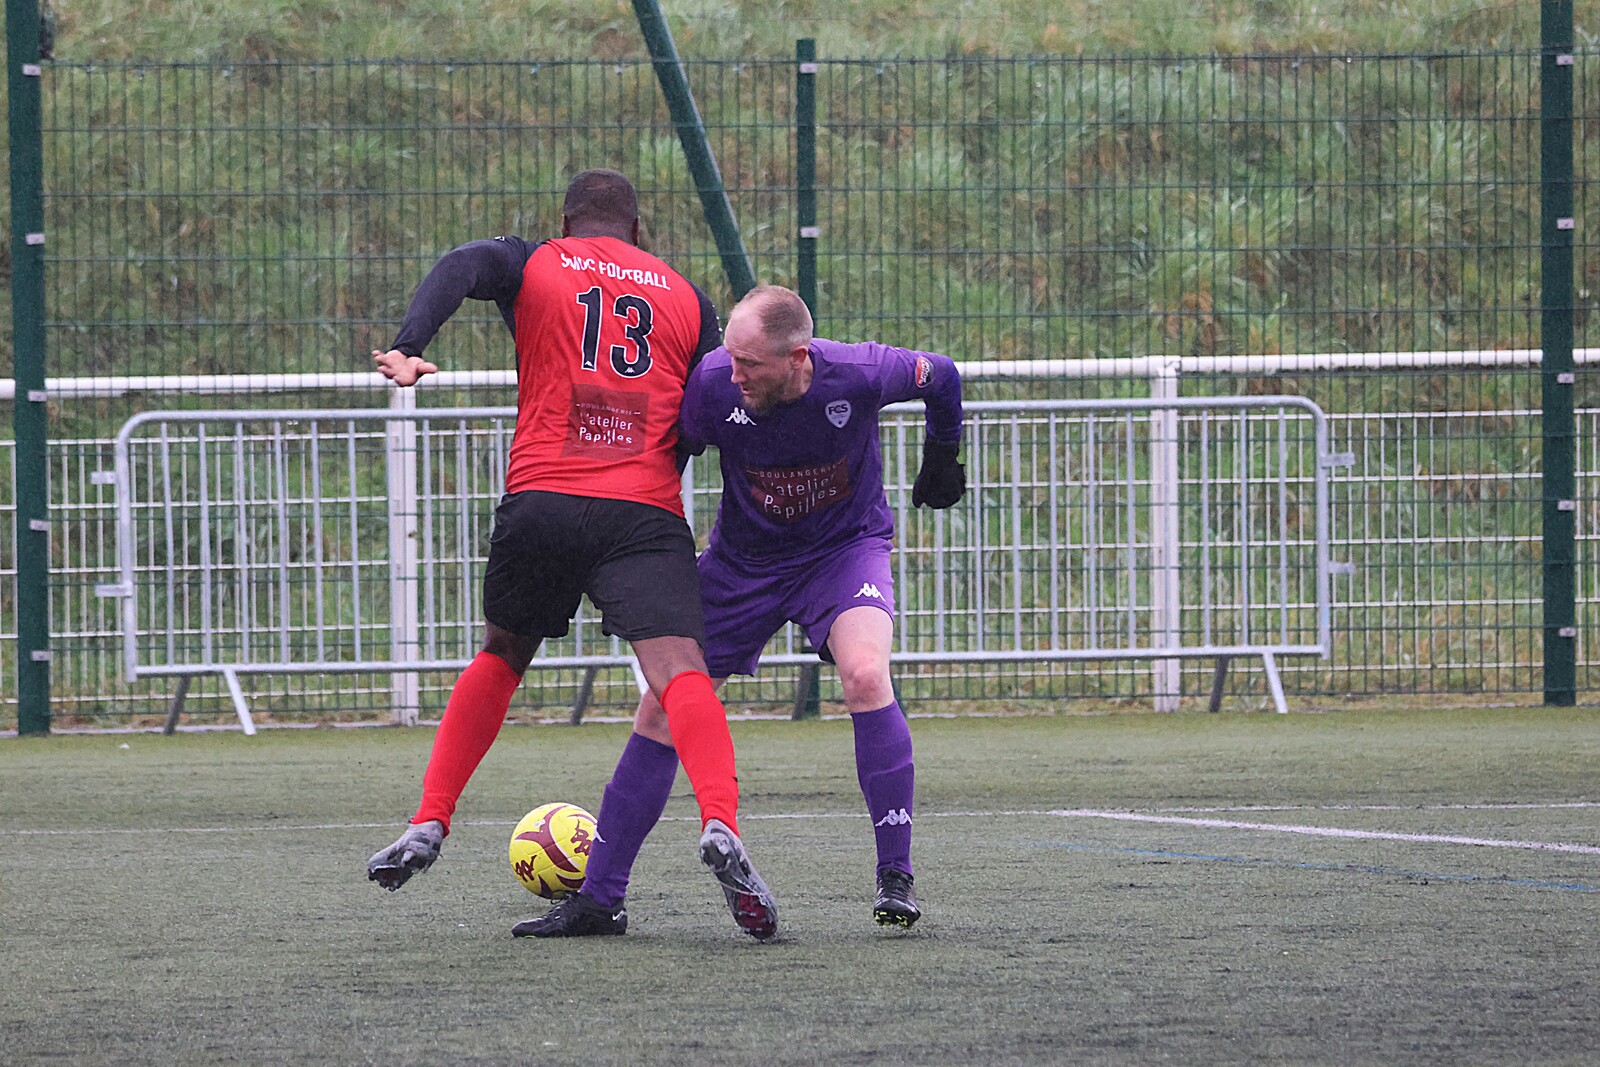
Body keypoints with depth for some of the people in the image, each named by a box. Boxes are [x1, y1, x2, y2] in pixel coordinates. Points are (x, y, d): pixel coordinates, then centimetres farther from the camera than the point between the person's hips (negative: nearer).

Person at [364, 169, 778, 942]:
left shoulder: (533, 266, 15)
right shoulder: (684, 297, 20)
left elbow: (460, 269, -7)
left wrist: (408, 347, -21)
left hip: (540, 500, 1)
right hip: (646, 510, -1)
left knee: (501, 656, 24)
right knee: (679, 669, -15)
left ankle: (428, 827, 22)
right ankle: (720, 826, -40)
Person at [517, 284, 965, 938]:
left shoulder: (856, 375, -28)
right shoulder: (712, 383, -25)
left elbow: (940, 378, -5)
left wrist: (942, 461, 11)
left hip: (847, 546, -2)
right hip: (744, 558, 2)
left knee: (865, 674, -30)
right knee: (661, 708, -3)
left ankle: (896, 877, -19)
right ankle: (597, 896, 8)